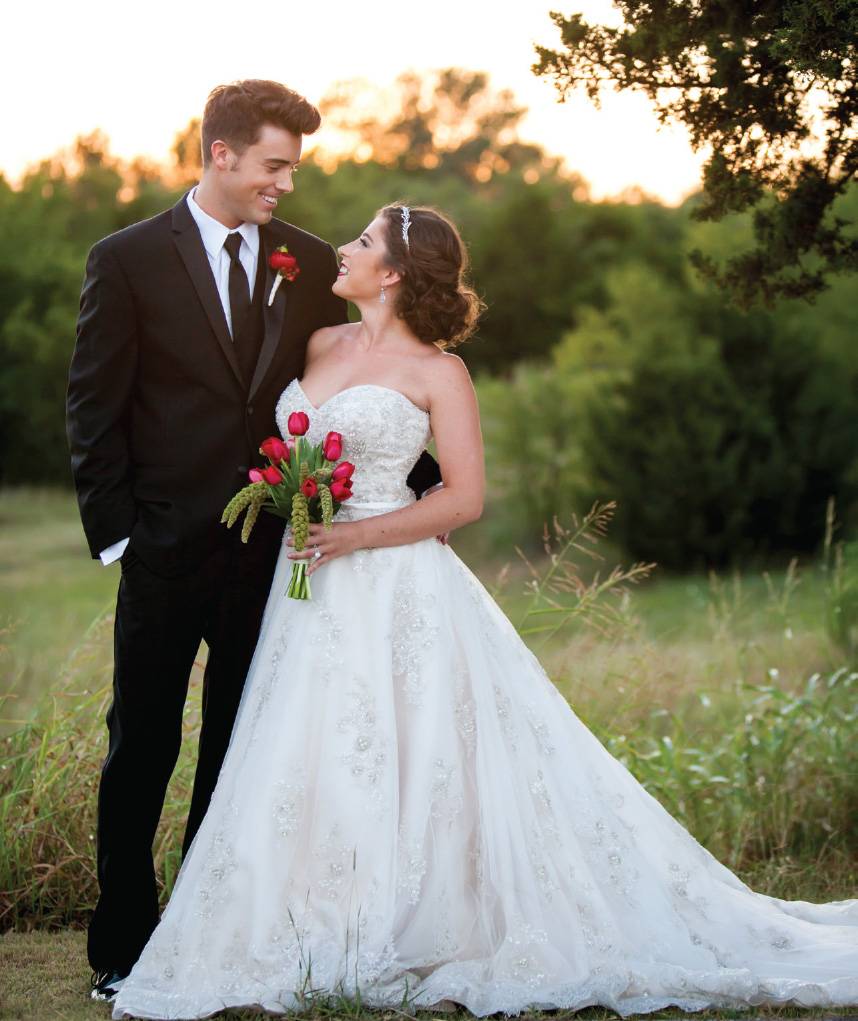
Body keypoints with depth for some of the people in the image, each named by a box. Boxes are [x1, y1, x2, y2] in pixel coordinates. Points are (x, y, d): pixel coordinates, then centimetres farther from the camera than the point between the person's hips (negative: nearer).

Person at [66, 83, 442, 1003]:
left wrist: (423, 478, -1)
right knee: (143, 750, 5)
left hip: (268, 548, 3)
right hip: (167, 549, -3)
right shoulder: (129, 260, -3)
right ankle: (122, 948, 15)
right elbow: (94, 409, -3)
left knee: (242, 750, 10)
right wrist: (114, 532, -8)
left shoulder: (310, 264, 6)